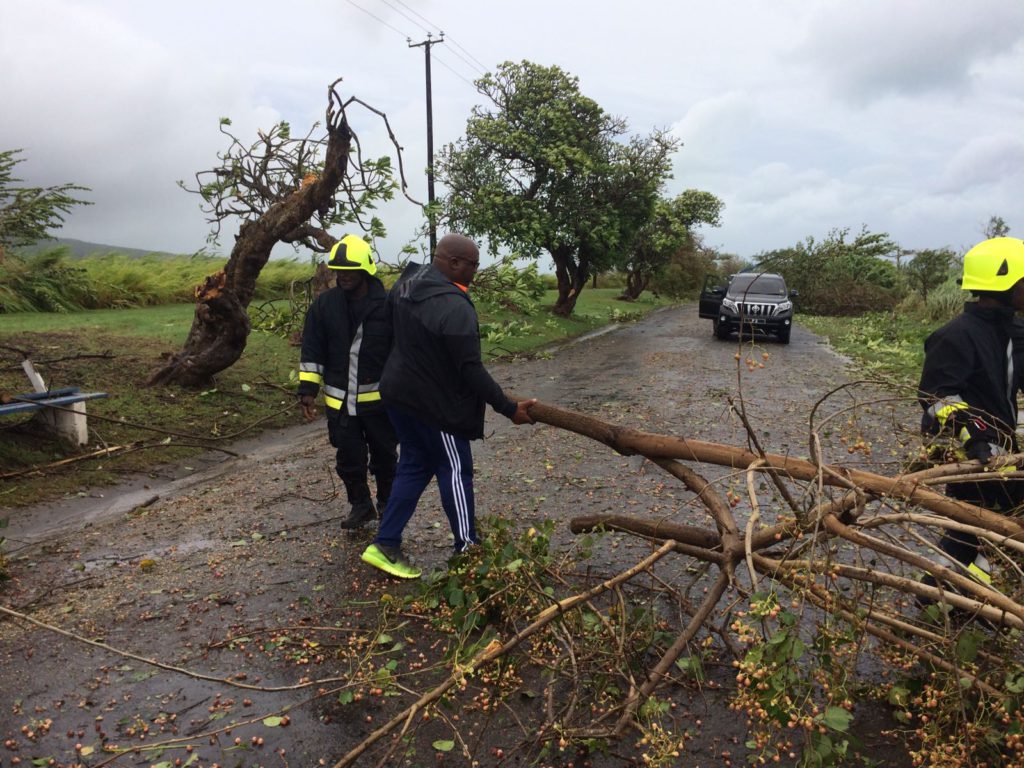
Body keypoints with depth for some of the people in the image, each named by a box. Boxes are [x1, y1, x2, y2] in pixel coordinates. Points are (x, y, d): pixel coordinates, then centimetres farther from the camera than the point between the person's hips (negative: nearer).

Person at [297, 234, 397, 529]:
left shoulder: (387, 304, -8)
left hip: (379, 397, -1)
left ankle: (388, 502, 34)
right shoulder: (325, 303, -1)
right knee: (349, 458, 8)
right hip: (339, 399, 2)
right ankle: (360, 505, 27)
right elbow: (312, 350, 1)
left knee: (384, 454, 13)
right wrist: (308, 390, -4)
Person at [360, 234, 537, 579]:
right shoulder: (454, 307, -26)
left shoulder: (406, 283, 2)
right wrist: (509, 408, -18)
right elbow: (471, 370, -25)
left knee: (415, 465, 18)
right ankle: (467, 550, 19)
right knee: (456, 472, 6)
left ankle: (385, 545, 20)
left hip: (398, 391, 9)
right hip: (434, 404, -9)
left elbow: (394, 328, 16)